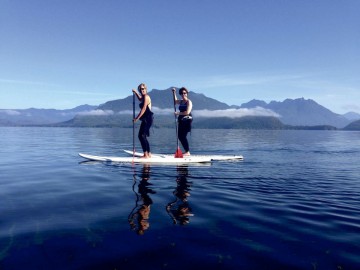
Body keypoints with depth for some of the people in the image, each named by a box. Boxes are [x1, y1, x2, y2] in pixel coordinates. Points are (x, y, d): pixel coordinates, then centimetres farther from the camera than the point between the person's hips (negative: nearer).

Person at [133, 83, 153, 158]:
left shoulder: (146, 97, -10)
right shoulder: (143, 97, 17)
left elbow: (144, 109, -18)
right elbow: (140, 99, 45)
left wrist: (137, 118, -19)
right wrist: (136, 93, 36)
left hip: (148, 118, -10)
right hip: (145, 119, 10)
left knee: (142, 136, -14)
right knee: (141, 136, 12)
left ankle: (146, 154, -14)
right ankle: (148, 153, 19)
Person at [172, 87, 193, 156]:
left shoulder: (189, 102, -8)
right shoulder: (181, 101, 14)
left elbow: (187, 112, -18)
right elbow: (175, 101, 32)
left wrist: (178, 113, -11)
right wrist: (174, 93, 20)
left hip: (187, 120, -8)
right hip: (181, 120, 8)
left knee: (183, 136, -12)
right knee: (180, 136, 7)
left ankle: (187, 152, -5)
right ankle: (186, 151, 14)